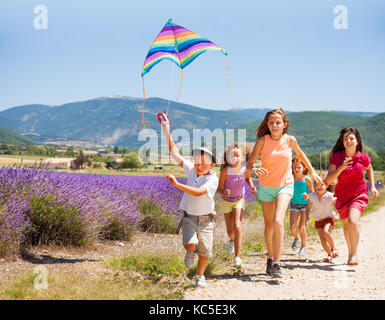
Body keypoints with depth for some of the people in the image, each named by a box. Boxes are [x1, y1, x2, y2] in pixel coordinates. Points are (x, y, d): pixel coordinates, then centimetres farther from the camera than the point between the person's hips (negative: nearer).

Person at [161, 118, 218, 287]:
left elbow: (198, 192, -31)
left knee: (205, 251, 2)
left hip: (206, 219, -2)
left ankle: (200, 275, 31)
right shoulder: (191, 170, 0)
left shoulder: (213, 179, -15)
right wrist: (167, 132, -1)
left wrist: (177, 184, -32)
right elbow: (175, 153, 2)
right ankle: (190, 252, 18)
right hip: (189, 217, 2)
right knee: (190, 245, -21)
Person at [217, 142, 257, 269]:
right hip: (227, 201, 0)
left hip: (239, 201, 0)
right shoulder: (225, 171, -24)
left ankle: (237, 258, -18)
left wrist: (252, 186, -8)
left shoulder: (245, 169, -15)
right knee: (230, 231, 12)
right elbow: (219, 189, -19)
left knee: (237, 227, -19)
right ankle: (231, 240, 51)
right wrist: (224, 192, -40)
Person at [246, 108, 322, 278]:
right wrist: (255, 170, -33)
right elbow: (249, 163, -10)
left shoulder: (290, 140, -6)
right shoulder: (262, 141, -10)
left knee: (278, 222, -23)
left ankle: (276, 264, -18)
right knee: (269, 225, 13)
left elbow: (300, 154, 15)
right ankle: (270, 258, 35)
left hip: (285, 186, -1)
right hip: (266, 187, 1)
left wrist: (313, 172, 19)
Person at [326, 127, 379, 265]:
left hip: (359, 195, -2)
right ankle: (350, 252, 43)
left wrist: (372, 186, 7)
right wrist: (341, 168, -29)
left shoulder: (363, 157, -10)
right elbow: (328, 180, -15)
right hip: (342, 197, 2)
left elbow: (369, 169, 15)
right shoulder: (336, 157, -11)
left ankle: (354, 254, -12)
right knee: (346, 225, 18)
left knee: (352, 221, -26)